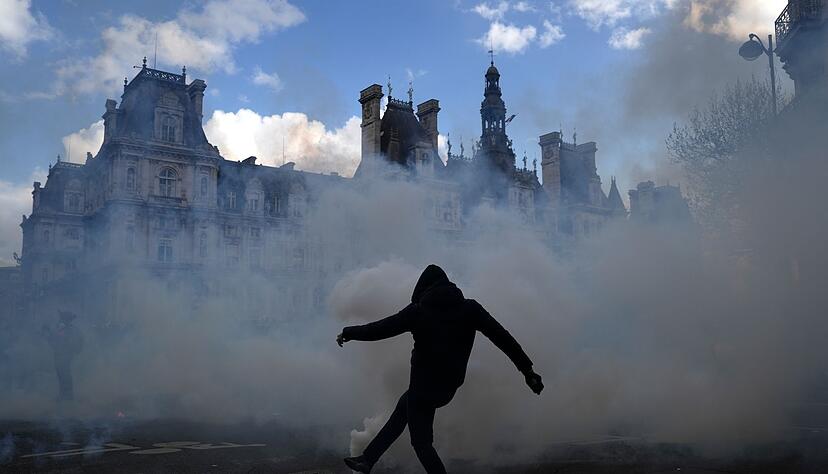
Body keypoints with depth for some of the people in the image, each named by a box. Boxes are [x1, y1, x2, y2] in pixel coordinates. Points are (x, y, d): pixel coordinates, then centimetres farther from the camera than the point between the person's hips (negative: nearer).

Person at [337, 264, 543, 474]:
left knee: (421, 442, 5)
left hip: (423, 387, -6)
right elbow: (503, 337, -5)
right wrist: (527, 370, 0)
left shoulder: (418, 311, -10)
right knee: (402, 408, 25)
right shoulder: (470, 309, -2)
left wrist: (347, 333, 9)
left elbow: (377, 329, -7)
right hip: (449, 386, 6)